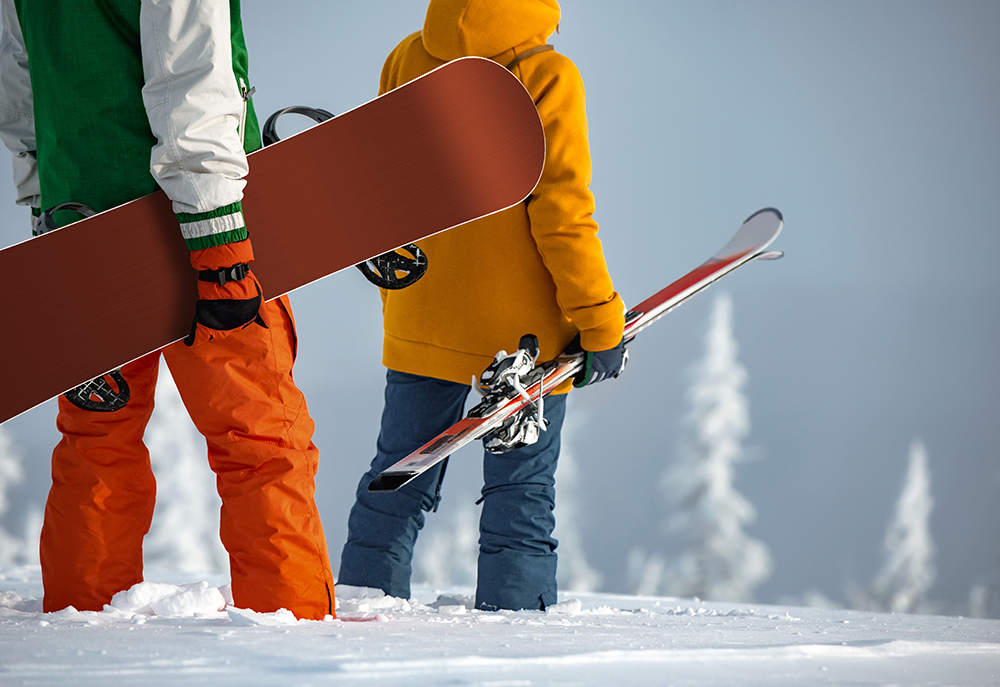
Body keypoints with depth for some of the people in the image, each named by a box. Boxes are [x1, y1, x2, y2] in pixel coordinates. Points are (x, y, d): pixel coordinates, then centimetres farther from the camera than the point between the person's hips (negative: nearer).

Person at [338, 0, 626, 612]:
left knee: (399, 483, 14)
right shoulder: (545, 78, -15)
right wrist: (599, 321, -7)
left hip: (420, 324, 5)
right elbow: (561, 212, -15)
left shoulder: (407, 62, 1)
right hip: (521, 331, -5)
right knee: (521, 492, 4)